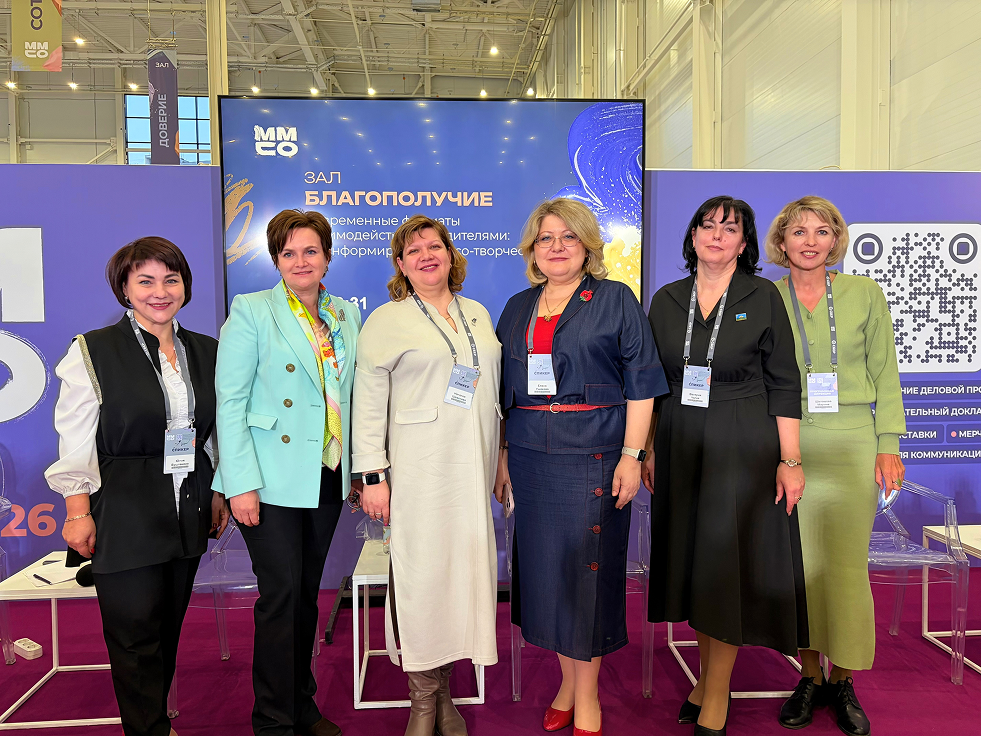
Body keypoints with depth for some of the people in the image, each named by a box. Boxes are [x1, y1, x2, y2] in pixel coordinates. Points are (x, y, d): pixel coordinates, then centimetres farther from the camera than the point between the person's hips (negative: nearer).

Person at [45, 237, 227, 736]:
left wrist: (219, 494, 12)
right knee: (136, 631, 2)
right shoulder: (93, 352, -5)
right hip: (123, 513, -4)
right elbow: (75, 441, -6)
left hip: (188, 509, 5)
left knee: (169, 626, 15)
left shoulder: (206, 352, 8)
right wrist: (78, 512, -9)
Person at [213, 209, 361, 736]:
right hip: (272, 480, -5)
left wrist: (360, 467, 8)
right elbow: (230, 401, -9)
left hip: (328, 477, 5)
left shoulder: (347, 316, 10)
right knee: (280, 594, -2)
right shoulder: (251, 311, -5)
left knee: (307, 593, 15)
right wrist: (242, 483, -14)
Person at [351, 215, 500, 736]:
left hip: (473, 468, 5)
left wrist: (501, 459, 17)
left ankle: (444, 694, 20)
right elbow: (368, 403, -2)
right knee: (422, 570, -3)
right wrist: (372, 475, -8)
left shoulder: (478, 315, 16)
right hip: (420, 472, -4)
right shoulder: (386, 320, 2)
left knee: (465, 566, 5)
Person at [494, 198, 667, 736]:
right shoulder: (517, 308, 13)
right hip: (531, 458, 4)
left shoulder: (615, 299, 0)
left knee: (587, 570, 3)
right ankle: (567, 681, 28)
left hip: (594, 456, -4)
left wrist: (631, 455, -12)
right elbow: (503, 390, 16)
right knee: (544, 569, 9)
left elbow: (640, 383, -5)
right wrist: (501, 454, 11)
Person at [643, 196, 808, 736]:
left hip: (744, 449, -3)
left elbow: (784, 385, -4)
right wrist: (649, 450, 6)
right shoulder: (666, 300, 6)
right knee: (693, 562, 11)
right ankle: (707, 676, 30)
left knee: (728, 563, 2)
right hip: (681, 447, 3)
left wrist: (790, 460, -8)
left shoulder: (763, 297, -3)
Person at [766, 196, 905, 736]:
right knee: (797, 562, 4)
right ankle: (810, 676, 21)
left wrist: (888, 445, 2)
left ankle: (843, 682, 18)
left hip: (850, 443, 0)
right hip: (785, 445, 0)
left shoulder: (865, 294, 6)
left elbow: (884, 374, 8)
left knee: (846, 564, 1)